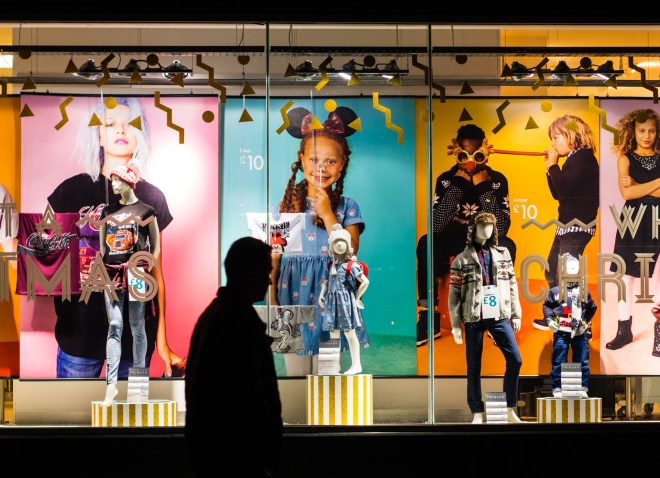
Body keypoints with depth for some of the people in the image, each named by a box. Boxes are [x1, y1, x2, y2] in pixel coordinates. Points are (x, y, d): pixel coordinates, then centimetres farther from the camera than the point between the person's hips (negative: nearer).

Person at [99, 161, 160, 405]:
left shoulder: (145, 211, 2)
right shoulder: (109, 211, 13)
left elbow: (155, 247, 5)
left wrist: (148, 270, -4)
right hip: (112, 273, 3)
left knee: (137, 327, 1)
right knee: (114, 325, -4)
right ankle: (111, 383, -8)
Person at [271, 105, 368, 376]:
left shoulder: (346, 207, 0)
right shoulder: (288, 204, 3)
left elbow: (349, 252, -11)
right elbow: (275, 257, 5)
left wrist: (327, 215, -15)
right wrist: (272, 300, 0)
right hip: (293, 295, 1)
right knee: (295, 370, 6)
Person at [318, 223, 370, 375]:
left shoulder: (351, 265, -9)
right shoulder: (332, 265, 11)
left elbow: (365, 282, -13)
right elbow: (326, 282, 21)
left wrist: (356, 299, -8)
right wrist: (321, 295, 6)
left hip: (346, 301, -7)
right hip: (333, 303, 7)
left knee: (349, 333, -3)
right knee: (333, 334, 8)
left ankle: (356, 364, 3)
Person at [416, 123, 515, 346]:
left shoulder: (497, 180, -11)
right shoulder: (447, 179, -10)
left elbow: (501, 229, -21)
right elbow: (436, 225, -21)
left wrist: (486, 189, -28)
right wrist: (456, 186, -26)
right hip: (454, 239, 1)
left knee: (506, 246, -33)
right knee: (426, 243, -30)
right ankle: (429, 318, -27)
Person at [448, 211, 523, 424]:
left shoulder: (503, 254, 11)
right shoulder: (462, 259, 1)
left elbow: (512, 286, 13)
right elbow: (454, 294, 0)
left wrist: (516, 314, 8)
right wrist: (456, 325, -4)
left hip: (499, 317, 2)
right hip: (474, 319, -2)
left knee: (515, 360, -7)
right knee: (474, 368, 1)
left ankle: (510, 409, 4)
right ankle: (477, 414, 9)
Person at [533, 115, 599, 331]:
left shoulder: (583, 157, -13)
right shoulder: (574, 159, 15)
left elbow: (564, 189, -23)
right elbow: (557, 193, 18)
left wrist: (554, 165, -11)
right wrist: (550, 168, 8)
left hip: (579, 226, -10)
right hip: (566, 225, 10)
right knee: (551, 271, 18)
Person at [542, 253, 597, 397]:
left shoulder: (584, 292, 9)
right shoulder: (555, 291, 6)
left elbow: (592, 308, 17)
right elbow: (547, 306, 10)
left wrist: (586, 321, 8)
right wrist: (549, 319, -1)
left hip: (580, 332, 1)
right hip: (561, 331, -1)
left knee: (582, 361, 4)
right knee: (558, 362, -1)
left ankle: (583, 389, 11)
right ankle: (557, 389, 5)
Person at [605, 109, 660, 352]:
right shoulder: (625, 158, 1)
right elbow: (626, 193, -13)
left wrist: (638, 186, -15)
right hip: (633, 221, 0)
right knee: (626, 275, 6)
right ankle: (624, 329, 17)